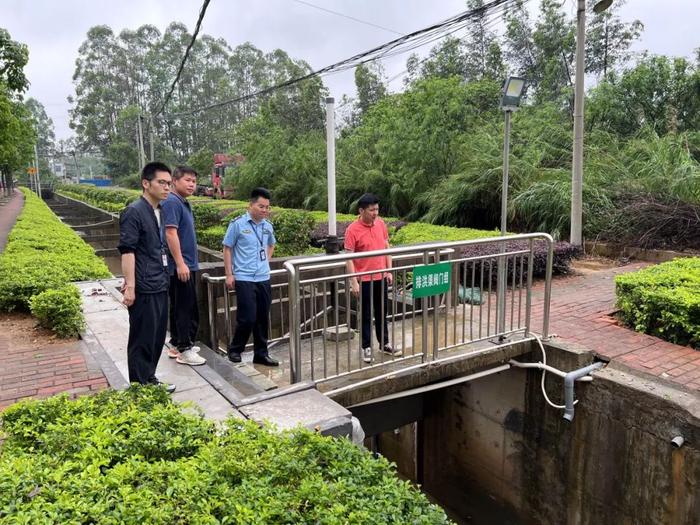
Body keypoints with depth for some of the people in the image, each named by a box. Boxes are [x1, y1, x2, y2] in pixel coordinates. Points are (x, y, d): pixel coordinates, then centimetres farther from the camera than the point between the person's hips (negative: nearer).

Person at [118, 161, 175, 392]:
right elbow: (127, 251, -17)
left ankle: (150, 379, 29)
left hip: (160, 285, 8)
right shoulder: (134, 212, -13)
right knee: (142, 339, 2)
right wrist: (130, 286, -21)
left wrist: (164, 277, 17)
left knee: (157, 336, 16)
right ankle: (140, 387, 14)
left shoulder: (160, 211, 12)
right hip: (144, 289, -8)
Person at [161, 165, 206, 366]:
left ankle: (176, 344, 25)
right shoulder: (172, 202, -14)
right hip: (181, 266, -10)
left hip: (187, 264, 10)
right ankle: (184, 350, 2)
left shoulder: (184, 203, 15)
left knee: (178, 307, 15)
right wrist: (181, 263, -25)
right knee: (187, 308, -5)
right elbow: (171, 234, -22)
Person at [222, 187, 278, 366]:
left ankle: (261, 354, 21)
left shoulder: (268, 226, 8)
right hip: (244, 279, -5)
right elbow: (227, 249, -2)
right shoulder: (237, 224, -6)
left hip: (264, 278, 5)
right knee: (248, 318, -7)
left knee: (262, 318, 9)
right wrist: (229, 274, -6)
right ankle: (234, 350, 16)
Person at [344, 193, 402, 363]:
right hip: (364, 279, -5)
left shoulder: (381, 224, 2)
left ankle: (384, 344, 30)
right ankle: (366, 347, 19)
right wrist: (354, 281, -17)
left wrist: (389, 271, 5)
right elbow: (349, 258, -14)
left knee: (382, 312, 16)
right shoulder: (353, 230, -15)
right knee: (366, 315, 6)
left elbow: (386, 248, 10)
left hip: (381, 277, 5)